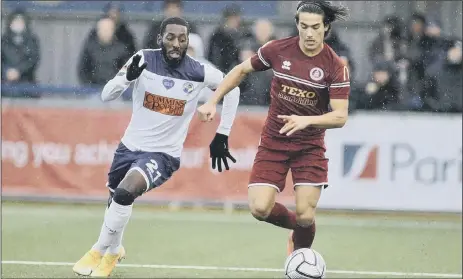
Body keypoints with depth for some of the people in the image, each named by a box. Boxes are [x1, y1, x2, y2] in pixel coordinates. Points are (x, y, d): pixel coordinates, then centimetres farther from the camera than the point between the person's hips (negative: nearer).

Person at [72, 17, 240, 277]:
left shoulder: (199, 72, -14)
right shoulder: (144, 60, -12)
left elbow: (232, 89, 4)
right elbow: (106, 95, -13)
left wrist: (222, 136, 3)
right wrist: (128, 77, -34)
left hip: (163, 154, -3)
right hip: (130, 146, 3)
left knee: (124, 194, -28)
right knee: (116, 200, 21)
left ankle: (102, 252, -7)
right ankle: (113, 248, 53)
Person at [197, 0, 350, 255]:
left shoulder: (335, 67, -12)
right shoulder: (277, 50, -6)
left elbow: (340, 116, -17)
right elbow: (242, 70, 10)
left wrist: (307, 120, -34)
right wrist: (212, 102, 4)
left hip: (310, 146, -2)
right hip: (273, 142, 2)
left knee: (305, 216, -12)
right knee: (260, 209, -12)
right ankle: (298, 225, 22)